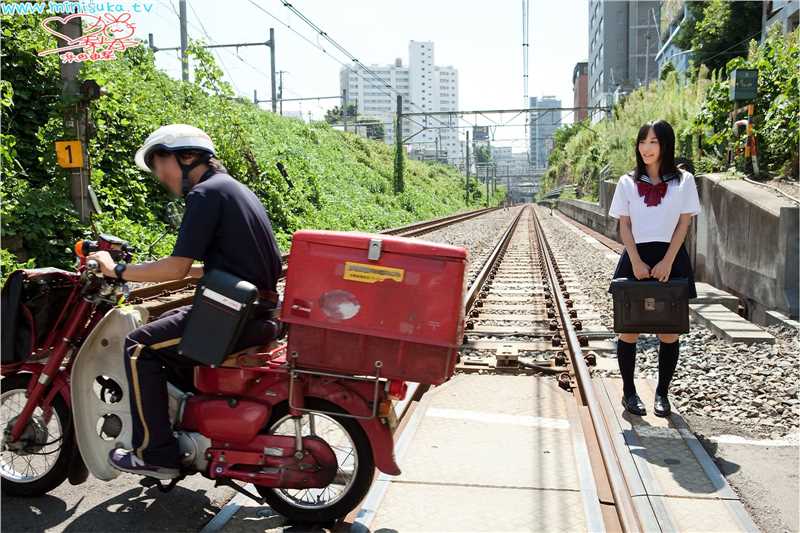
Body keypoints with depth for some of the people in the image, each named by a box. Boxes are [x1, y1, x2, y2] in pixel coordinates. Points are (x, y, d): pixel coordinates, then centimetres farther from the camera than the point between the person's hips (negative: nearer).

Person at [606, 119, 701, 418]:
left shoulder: (683, 181, 5)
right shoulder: (628, 182, 7)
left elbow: (683, 224, 0)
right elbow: (624, 226, 2)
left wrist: (667, 261, -11)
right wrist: (637, 262, -10)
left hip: (670, 259, 0)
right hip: (636, 259, 0)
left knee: (669, 330, 4)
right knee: (629, 327, 1)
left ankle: (662, 393, 16)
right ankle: (629, 392, 13)